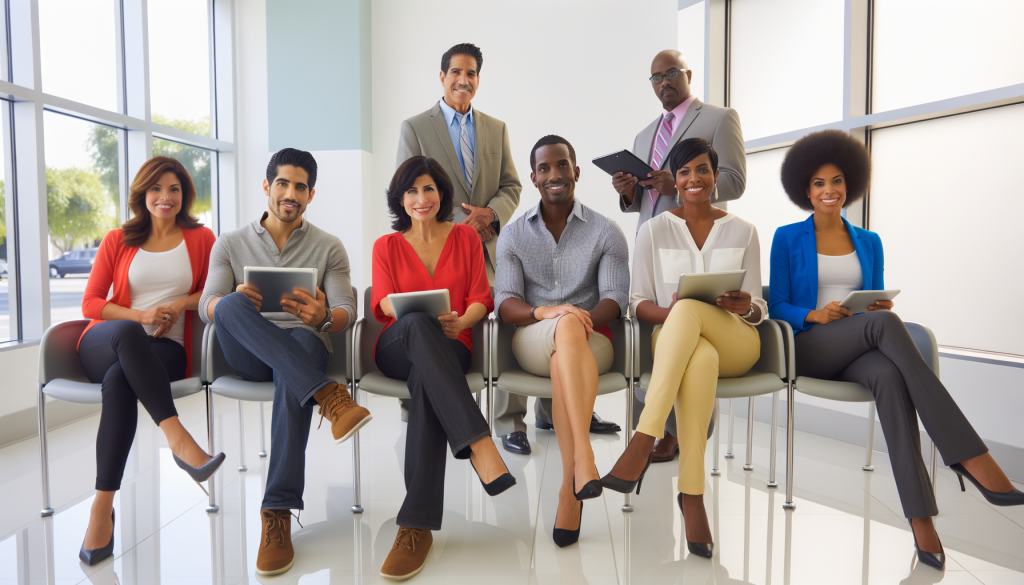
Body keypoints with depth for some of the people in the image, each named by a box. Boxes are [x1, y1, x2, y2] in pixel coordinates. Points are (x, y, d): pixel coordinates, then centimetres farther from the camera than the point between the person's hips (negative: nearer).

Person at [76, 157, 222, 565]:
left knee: (119, 379, -36)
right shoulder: (117, 241, 15)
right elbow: (90, 303, 9)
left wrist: (180, 304, -8)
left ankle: (103, 505, -35)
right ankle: (177, 439, -49)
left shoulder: (200, 238, 14)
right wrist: (141, 315, -9)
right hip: (103, 345, 1)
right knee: (129, 333, -38)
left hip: (163, 351, -1)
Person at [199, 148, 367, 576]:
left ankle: (278, 514, -37)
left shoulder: (328, 248, 11)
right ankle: (327, 394, -43)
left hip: (304, 346, -1)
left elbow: (346, 312, -1)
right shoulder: (231, 244, 15)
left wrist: (322, 318, -26)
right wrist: (234, 302, -24)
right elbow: (207, 307, 2)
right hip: (248, 355, 2)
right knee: (231, 305, -30)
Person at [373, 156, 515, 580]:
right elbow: (382, 303, 3)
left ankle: (417, 526, -40)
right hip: (397, 350, 0)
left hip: (449, 346, 0)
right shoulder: (387, 246, 18)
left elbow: (481, 298, 9)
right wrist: (423, 313, -21)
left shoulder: (465, 236, 17)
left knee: (426, 381, -38)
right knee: (418, 324, -38)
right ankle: (479, 445, -48)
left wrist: (460, 321, -16)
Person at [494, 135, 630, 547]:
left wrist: (587, 319, -23)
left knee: (562, 362, -38)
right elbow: (505, 304, 1)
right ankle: (583, 459, -48)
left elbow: (615, 299, 0)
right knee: (568, 327, -38)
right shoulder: (513, 234, 13)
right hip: (532, 341, 0)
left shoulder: (606, 232, 11)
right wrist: (545, 312, -22)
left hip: (591, 341, 0)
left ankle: (570, 487, -37)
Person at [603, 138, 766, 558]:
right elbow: (639, 303, 4)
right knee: (701, 359, -39)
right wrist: (668, 312, -19)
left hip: (735, 343, 0)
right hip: (674, 340, 0)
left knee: (690, 309, -36)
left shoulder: (743, 232, 11)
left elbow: (758, 310, 9)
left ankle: (643, 442, -40)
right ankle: (692, 495, -35)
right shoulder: (654, 230, 9)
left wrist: (745, 307, -16)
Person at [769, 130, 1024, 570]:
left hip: (860, 351, 3)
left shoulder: (869, 242, 18)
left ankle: (920, 517, -38)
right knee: (884, 324, -34)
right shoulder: (788, 239, 7)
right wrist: (815, 315, -18)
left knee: (889, 376, -36)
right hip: (806, 349, -3)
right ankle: (969, 456, -37)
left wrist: (881, 307, -8)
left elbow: (878, 304, 17)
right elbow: (777, 305, 2)